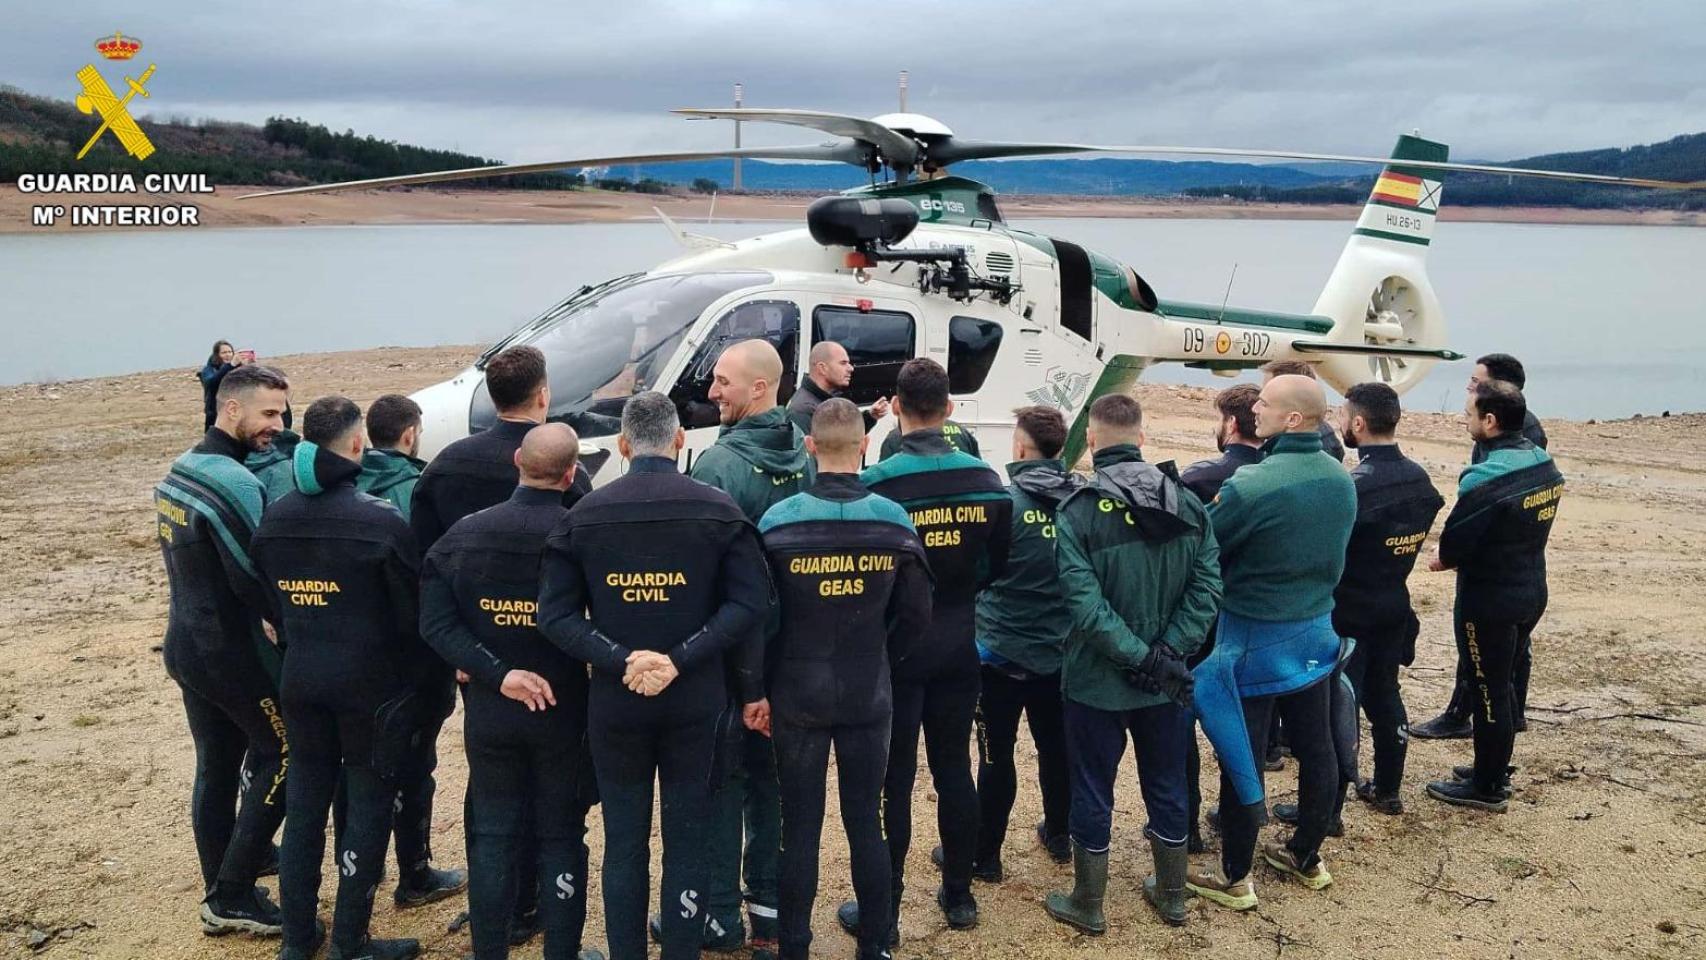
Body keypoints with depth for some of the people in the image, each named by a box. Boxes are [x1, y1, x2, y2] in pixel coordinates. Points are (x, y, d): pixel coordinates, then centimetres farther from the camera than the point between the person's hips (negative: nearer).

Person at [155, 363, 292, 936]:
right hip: (232, 653, -9)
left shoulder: (179, 471, 8)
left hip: (187, 646, 9)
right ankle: (232, 895, 5)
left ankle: (221, 894, 25)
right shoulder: (235, 484, -22)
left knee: (216, 767, 15)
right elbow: (255, 582, -23)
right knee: (284, 757, 3)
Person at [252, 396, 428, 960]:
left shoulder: (274, 520, 0)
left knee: (305, 798, 16)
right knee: (368, 802, 7)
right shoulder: (381, 521, -18)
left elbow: (271, 602, 9)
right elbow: (412, 610, -11)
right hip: (370, 682, -5)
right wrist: (412, 673, 7)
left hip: (300, 680, 6)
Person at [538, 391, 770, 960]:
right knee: (687, 843, 10)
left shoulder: (584, 514, -1)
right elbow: (749, 604, -13)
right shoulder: (717, 509, -5)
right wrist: (681, 659, -15)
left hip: (613, 705, 1)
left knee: (624, 844, 13)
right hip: (696, 705, -1)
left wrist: (621, 660, -12)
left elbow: (556, 614, -6)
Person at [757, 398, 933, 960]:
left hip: (797, 697, -1)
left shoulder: (778, 522, -13)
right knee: (866, 822, 12)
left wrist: (762, 686, 6)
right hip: (869, 699, 1)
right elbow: (916, 614, -1)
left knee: (800, 828, 8)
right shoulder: (894, 520, -7)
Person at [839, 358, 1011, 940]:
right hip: (958, 648, 4)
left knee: (894, 781, 4)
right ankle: (958, 896, 28)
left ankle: (884, 910, 14)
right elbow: (998, 565, 5)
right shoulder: (985, 480, -3)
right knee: (954, 771, 16)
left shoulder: (876, 483, -17)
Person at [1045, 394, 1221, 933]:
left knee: (1092, 792, 11)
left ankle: (1088, 906, 25)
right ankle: (1172, 896, 34)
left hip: (1097, 681, -4)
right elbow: (1206, 590, -8)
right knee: (1167, 787, 19)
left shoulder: (1078, 513, -16)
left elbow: (1085, 605, -24)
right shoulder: (1188, 505, -3)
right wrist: (1167, 654, -11)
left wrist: (1141, 658, -19)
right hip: (1167, 682, 4)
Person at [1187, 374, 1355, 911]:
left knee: (1241, 757, 5)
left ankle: (1234, 878, 16)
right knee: (1316, 748, 17)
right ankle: (1307, 856, 35)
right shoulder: (1342, 481, -1)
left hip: (1254, 639, -7)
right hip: (1315, 632, 7)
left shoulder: (1252, 485, -25)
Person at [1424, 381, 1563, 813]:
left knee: (1488, 690, 4)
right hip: (1530, 590, 8)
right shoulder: (1546, 466, 2)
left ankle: (1487, 788, 16)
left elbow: (1453, 545, -21)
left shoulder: (1485, 479, -26)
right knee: (1503, 684, 21)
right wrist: (1458, 553, 8)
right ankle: (1497, 769, 35)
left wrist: (1444, 560, 3)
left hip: (1489, 599, -8)